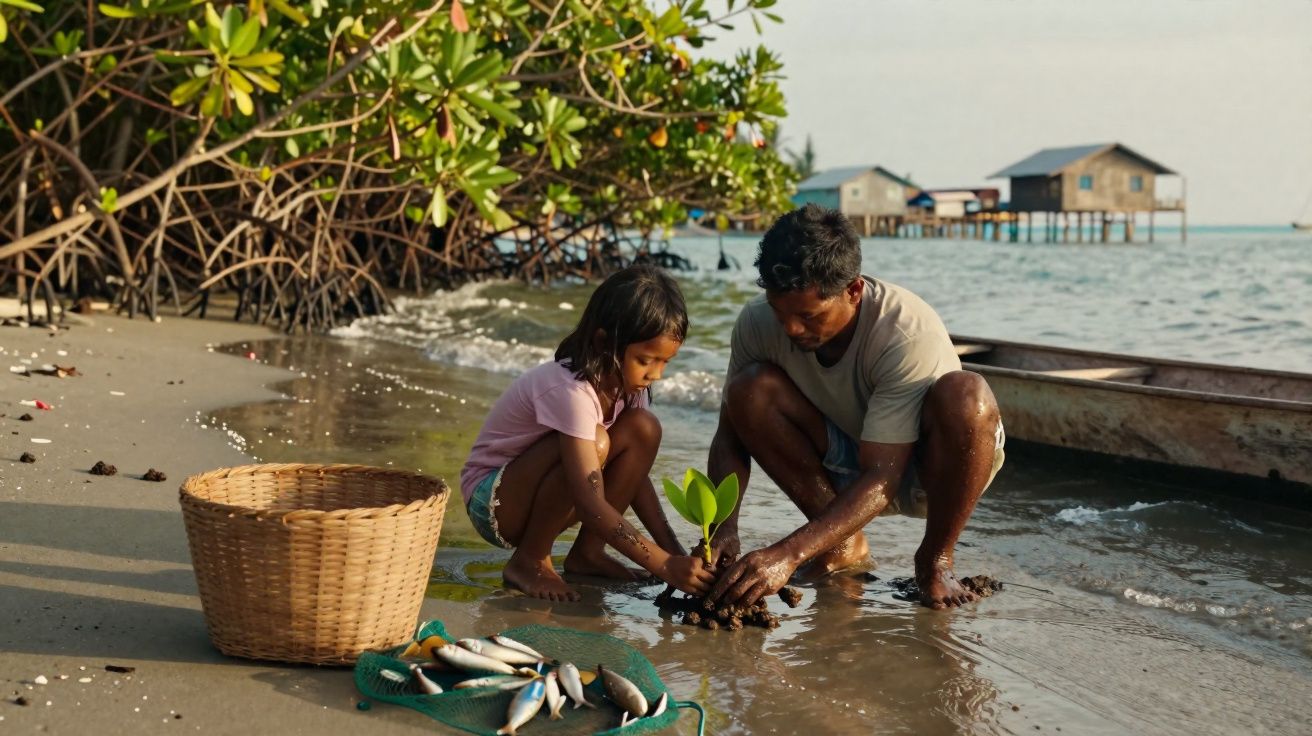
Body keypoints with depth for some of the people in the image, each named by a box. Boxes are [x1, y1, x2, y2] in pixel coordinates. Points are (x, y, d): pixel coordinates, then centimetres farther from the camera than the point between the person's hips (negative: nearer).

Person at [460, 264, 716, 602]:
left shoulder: (626, 381, -6)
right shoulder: (570, 390, -31)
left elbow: (634, 472, -1)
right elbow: (590, 504, -35)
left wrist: (675, 551, -12)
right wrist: (665, 565, -37)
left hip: (546, 491, 8)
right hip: (492, 502, -7)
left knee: (643, 428, -13)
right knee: (595, 443, -33)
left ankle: (587, 552, -2)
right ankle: (529, 561, -14)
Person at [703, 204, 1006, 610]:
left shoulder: (910, 334, -33)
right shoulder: (758, 322, -19)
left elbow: (881, 478, -36)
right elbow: (730, 436, -11)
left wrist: (789, 554, -46)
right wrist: (723, 527, -30)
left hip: (928, 472, -4)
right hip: (848, 466, 4)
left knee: (966, 396, -37)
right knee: (750, 390, -23)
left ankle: (935, 559, -13)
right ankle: (844, 544, -6)